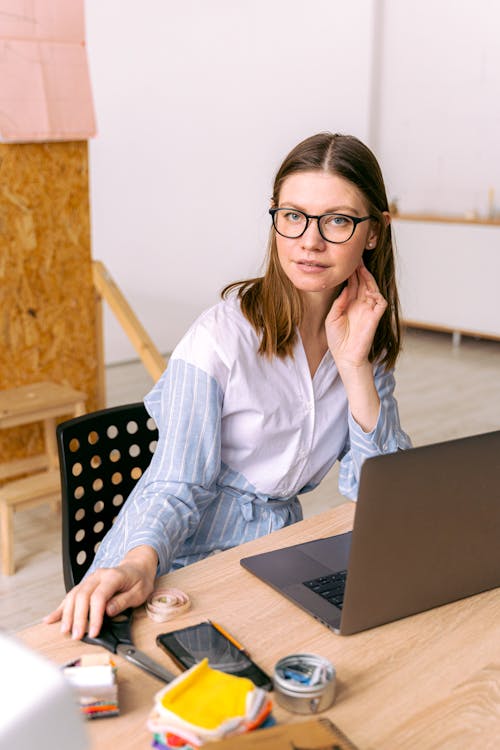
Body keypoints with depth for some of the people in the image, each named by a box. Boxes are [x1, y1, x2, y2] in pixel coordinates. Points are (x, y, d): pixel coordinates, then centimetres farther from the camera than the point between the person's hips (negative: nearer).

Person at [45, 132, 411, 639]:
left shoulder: (368, 338, 0)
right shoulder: (222, 336, -17)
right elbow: (176, 485, -17)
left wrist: (354, 365, -16)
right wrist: (138, 563, -38)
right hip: (183, 563, -5)